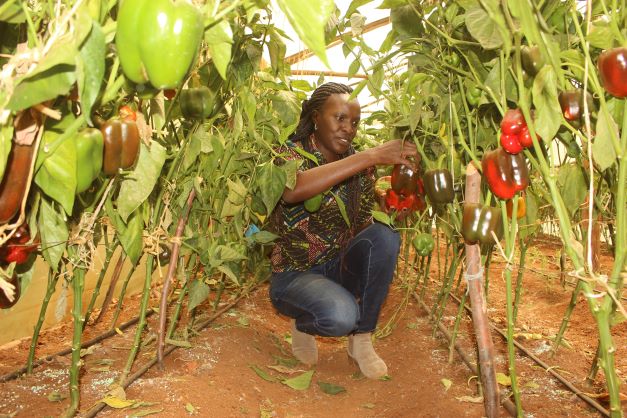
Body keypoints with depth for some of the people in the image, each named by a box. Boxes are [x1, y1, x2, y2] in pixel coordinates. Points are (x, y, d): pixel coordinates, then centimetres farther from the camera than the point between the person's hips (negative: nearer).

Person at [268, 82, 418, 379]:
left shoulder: (358, 164, 1)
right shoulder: (292, 154, -14)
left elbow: (363, 225, -2)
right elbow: (293, 190, -41)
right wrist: (372, 156, -43)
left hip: (338, 266, 5)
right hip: (294, 275, -5)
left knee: (384, 236, -24)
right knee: (340, 315, -35)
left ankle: (361, 340, -7)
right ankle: (303, 325, 5)